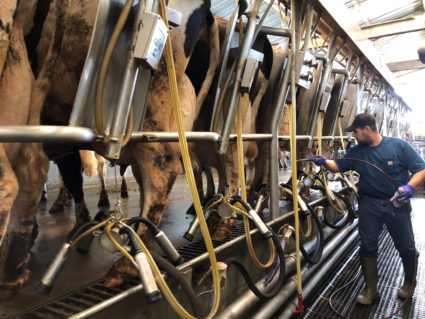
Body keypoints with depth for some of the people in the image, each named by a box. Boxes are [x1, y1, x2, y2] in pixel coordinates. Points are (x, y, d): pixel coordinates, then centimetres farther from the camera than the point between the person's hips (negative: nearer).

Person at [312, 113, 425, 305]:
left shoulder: (399, 146, -8)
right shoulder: (356, 152, 3)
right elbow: (338, 166, 6)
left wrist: (409, 186, -26)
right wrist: (324, 162, -14)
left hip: (397, 204, -2)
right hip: (370, 204, 3)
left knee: (406, 247, 10)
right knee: (368, 246, 3)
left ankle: (409, 283, 38)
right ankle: (371, 290, 18)